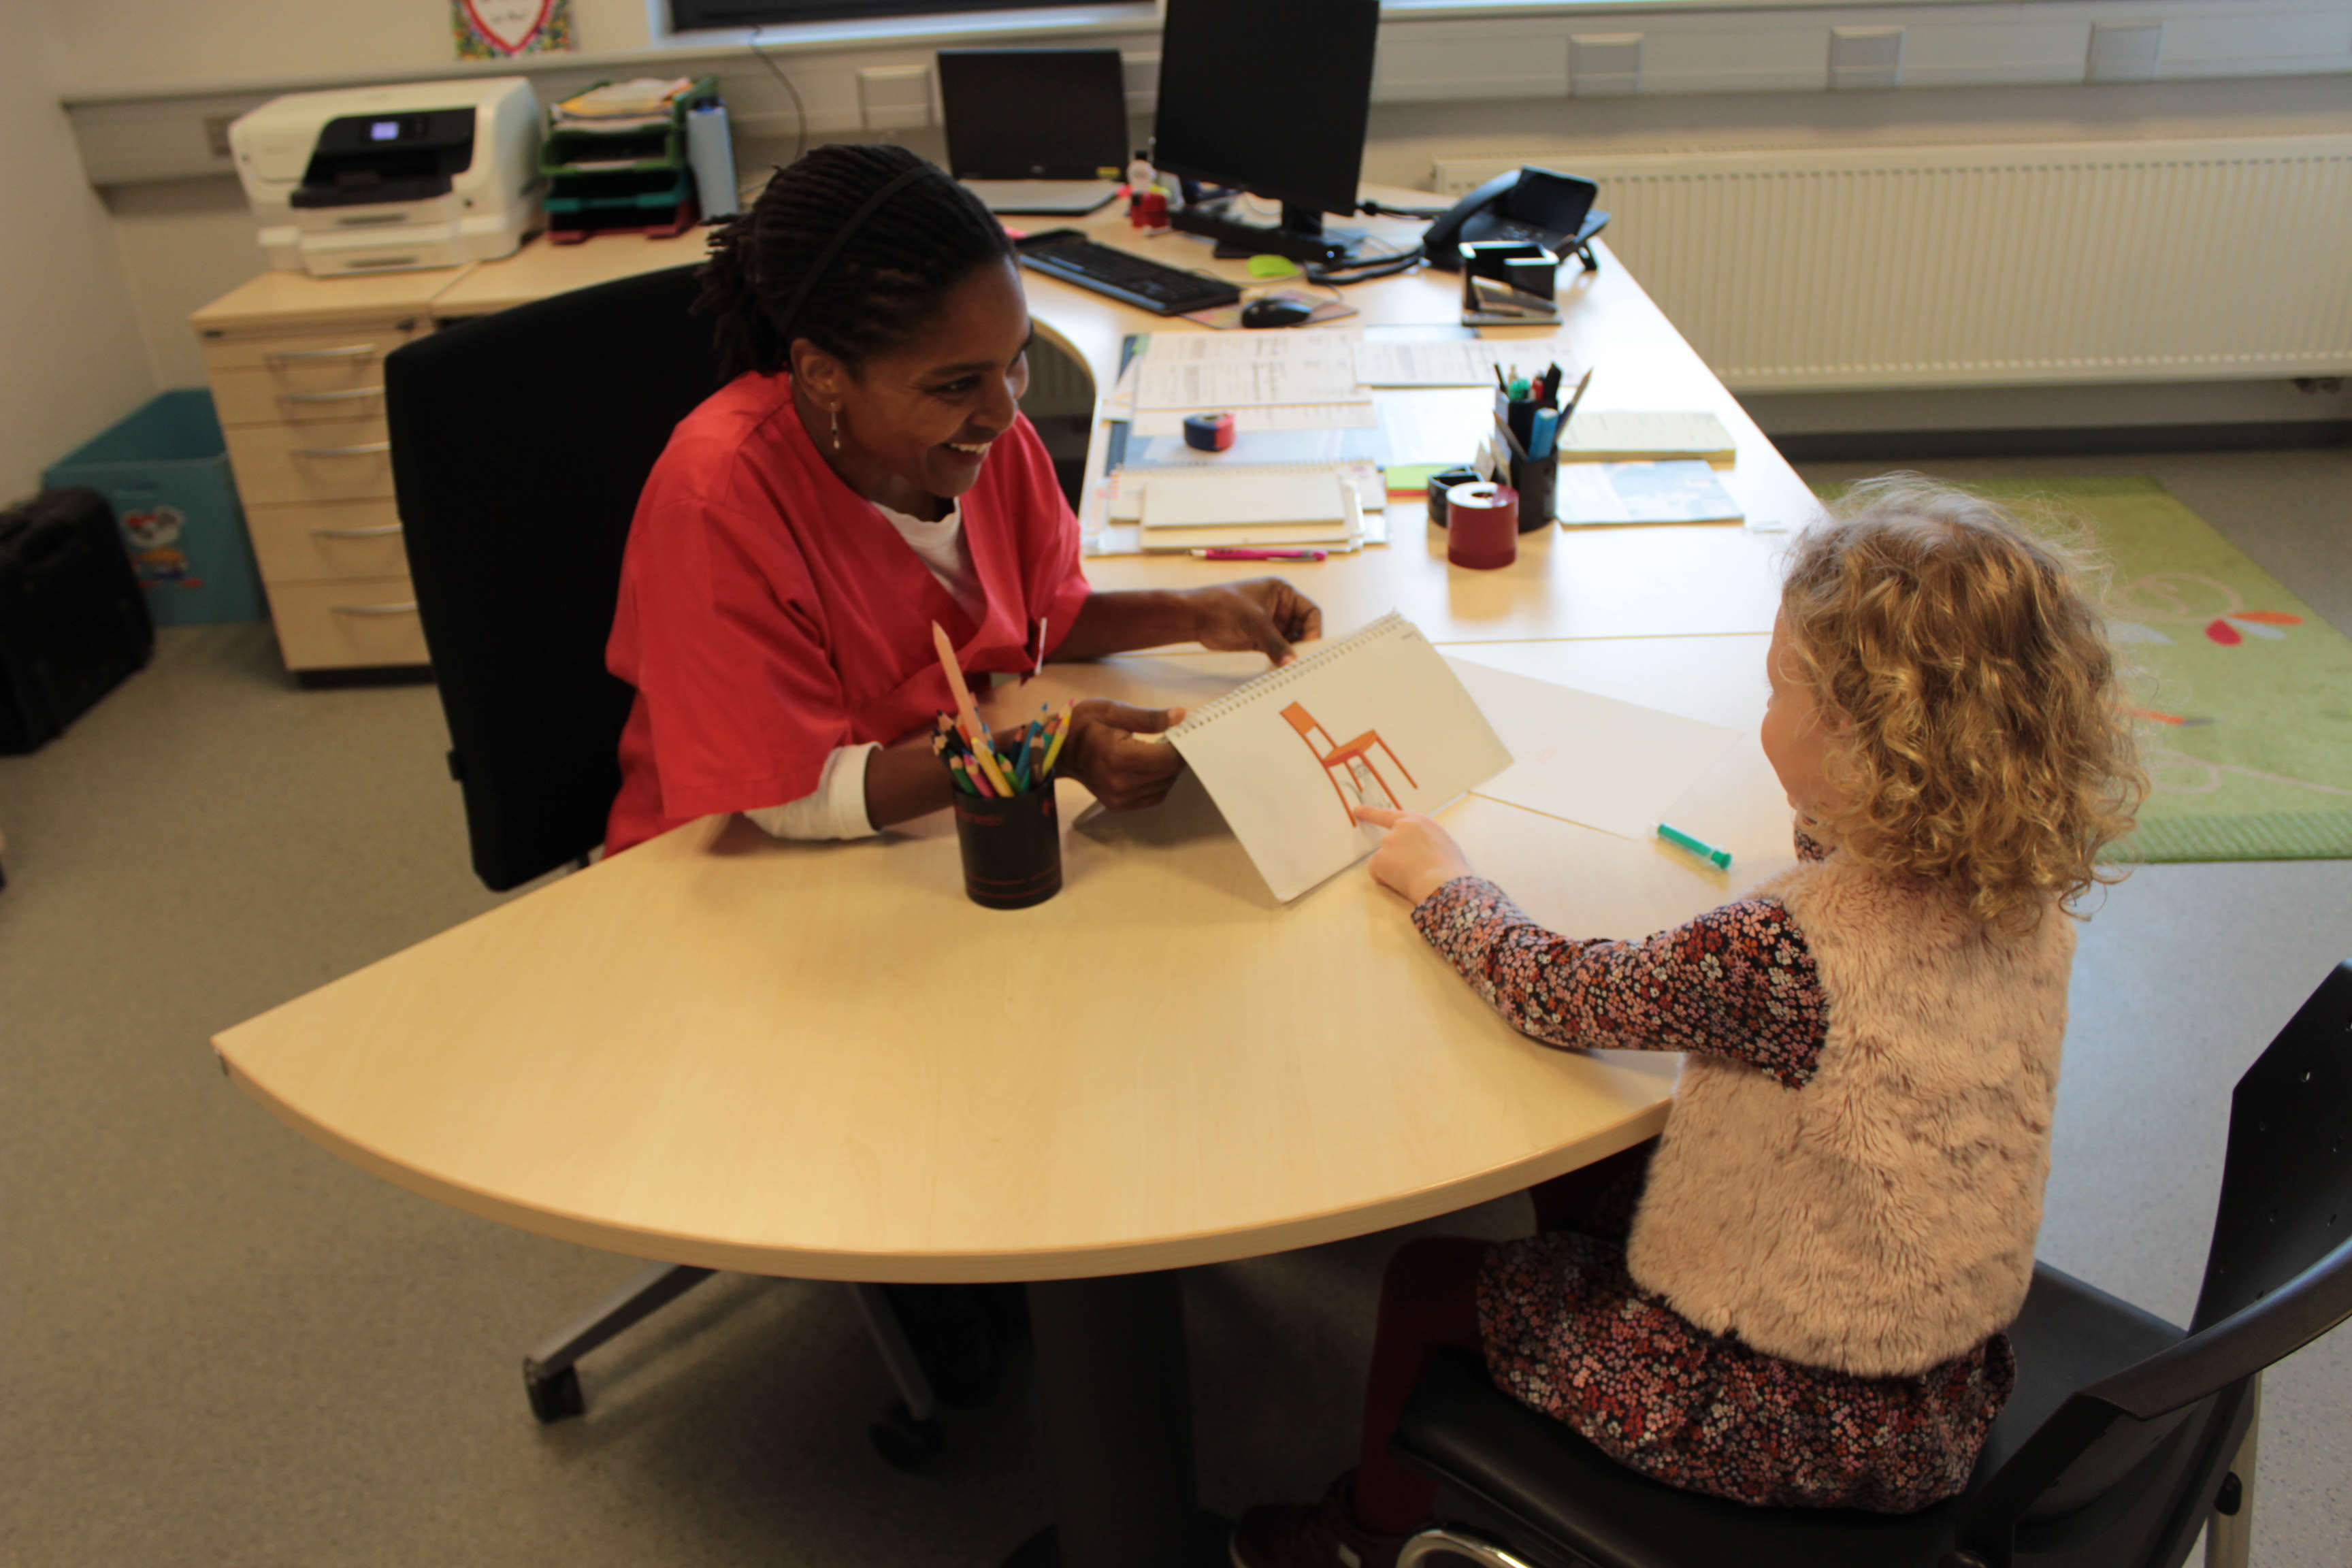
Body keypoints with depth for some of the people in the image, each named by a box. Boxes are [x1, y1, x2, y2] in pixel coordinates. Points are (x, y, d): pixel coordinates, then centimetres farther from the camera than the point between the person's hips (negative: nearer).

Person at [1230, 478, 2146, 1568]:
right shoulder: (2028, 898, -12)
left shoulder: (1781, 953, -35)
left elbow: (1558, 994, -19)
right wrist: (1818, 820, -5)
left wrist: (1439, 878, -3)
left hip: (1794, 1417, -8)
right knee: (1582, 1181, 26)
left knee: (1428, 1284, 12)